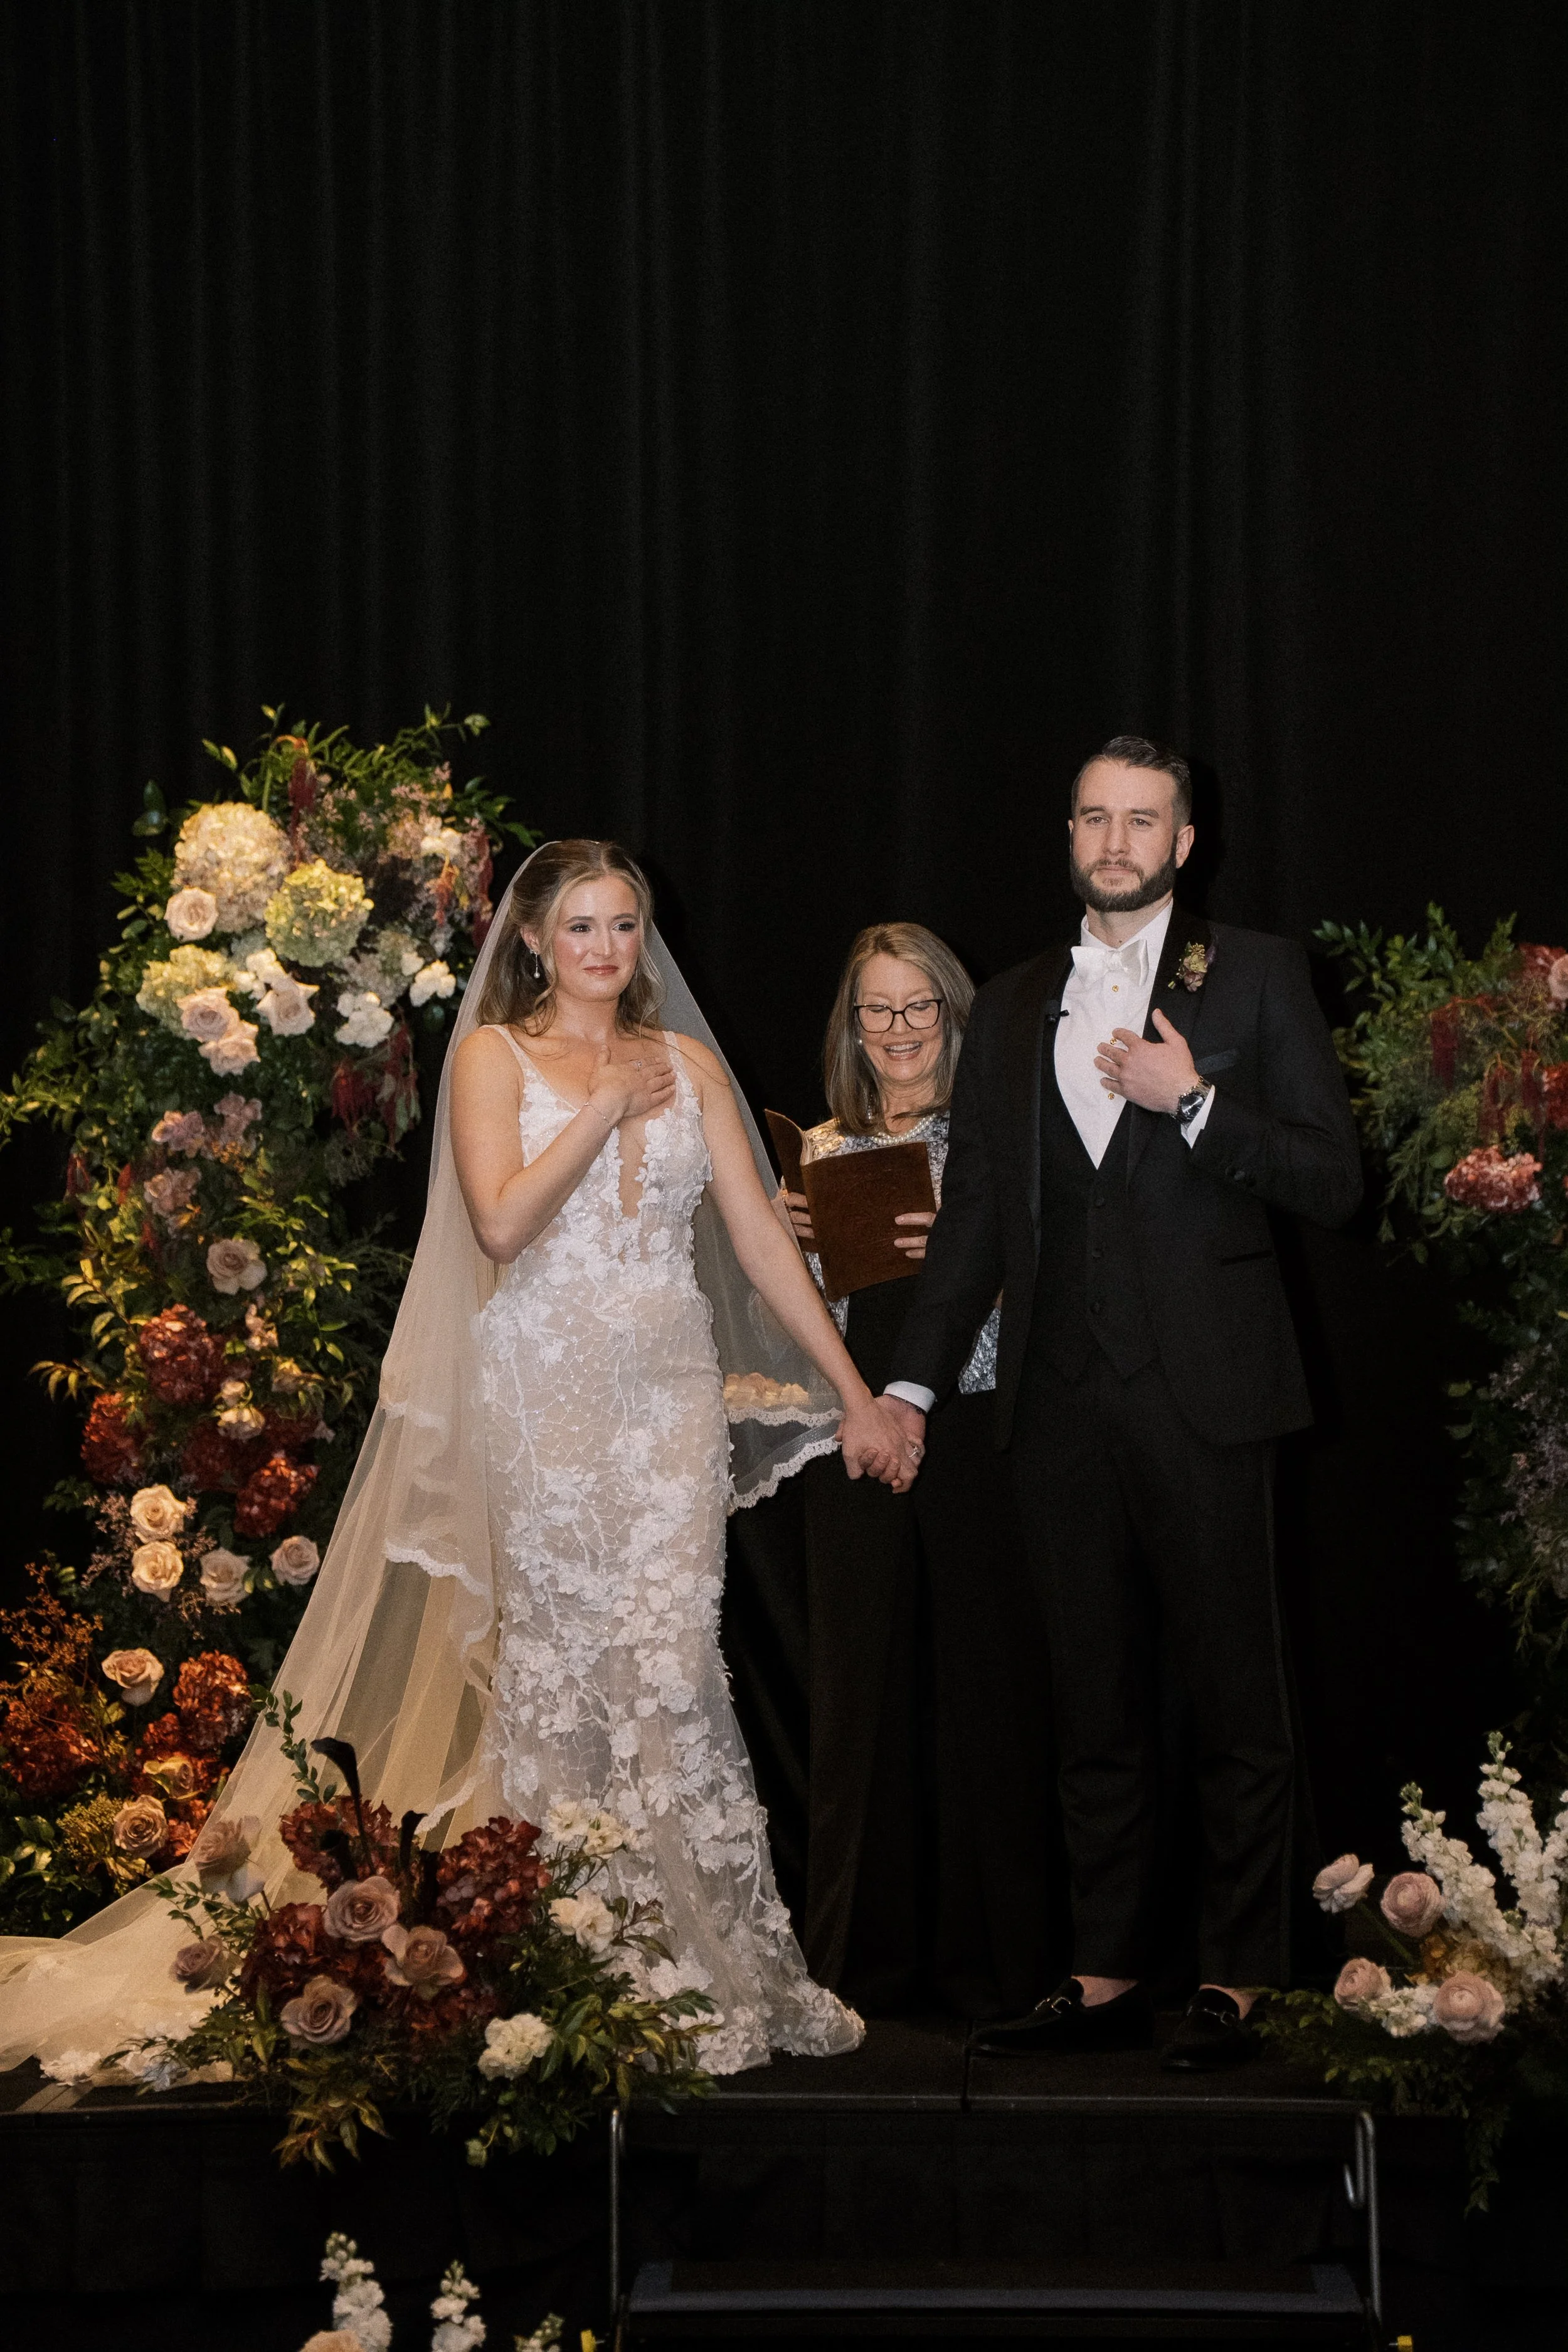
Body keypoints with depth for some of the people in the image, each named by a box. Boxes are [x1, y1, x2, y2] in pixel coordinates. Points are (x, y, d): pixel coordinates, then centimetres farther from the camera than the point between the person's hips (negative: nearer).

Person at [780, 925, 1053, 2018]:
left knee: (982, 1676, -2)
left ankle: (986, 1952, 8)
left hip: (973, 1431, -3)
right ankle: (869, 1950, 13)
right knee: (864, 1681, 4)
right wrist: (793, 1239, -3)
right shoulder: (823, 1150, 13)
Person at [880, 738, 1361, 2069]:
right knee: (1094, 1707, 9)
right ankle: (1108, 1981, 16)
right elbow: (977, 1214, 16)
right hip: (1064, 1401, 4)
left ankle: (1236, 1986, 7)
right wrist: (913, 1381, 8)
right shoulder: (1014, 1008, 16)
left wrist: (1191, 1102, -12)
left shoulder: (1255, 975, 4)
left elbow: (1333, 1184, -1)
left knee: (1237, 1706, 0)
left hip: (1202, 1396, -4)